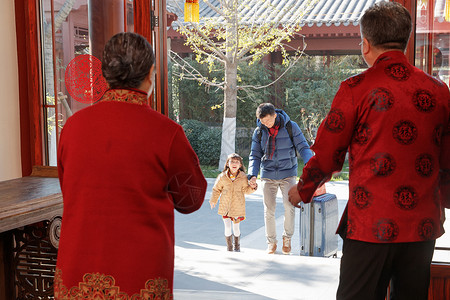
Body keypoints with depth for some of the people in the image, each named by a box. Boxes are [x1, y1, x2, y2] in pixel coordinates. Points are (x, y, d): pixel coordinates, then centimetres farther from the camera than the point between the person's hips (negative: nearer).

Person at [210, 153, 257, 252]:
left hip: (237, 206, 0)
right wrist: (213, 201, 12)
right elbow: (216, 189, 10)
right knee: (227, 227, -1)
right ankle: (229, 246, 16)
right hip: (225, 206, 0)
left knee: (236, 227, 7)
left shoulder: (243, 177, -4)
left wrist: (252, 187, -14)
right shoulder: (222, 176, -3)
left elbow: (246, 190, 5)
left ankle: (237, 246, 27)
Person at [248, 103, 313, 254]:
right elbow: (255, 155, 6)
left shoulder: (291, 127, -6)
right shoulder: (259, 132, 1)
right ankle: (271, 241, 19)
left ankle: (287, 237, 9)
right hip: (268, 175, 2)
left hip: (288, 173, -2)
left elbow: (303, 147, -4)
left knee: (289, 206, -14)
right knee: (269, 210, 1)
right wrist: (253, 174, -10)